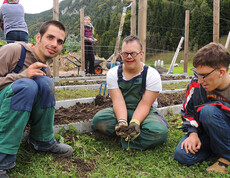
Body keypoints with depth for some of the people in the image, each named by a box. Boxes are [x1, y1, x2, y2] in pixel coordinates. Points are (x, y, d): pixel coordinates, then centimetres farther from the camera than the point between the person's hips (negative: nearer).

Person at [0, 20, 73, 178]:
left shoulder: (46, 71, 8)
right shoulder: (14, 50, -13)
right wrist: (22, 75, -26)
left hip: (18, 114, 5)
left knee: (45, 82, -18)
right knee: (26, 85, -33)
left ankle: (42, 141, -4)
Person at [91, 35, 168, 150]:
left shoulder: (152, 75, -10)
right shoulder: (113, 73, -3)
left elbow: (144, 105, -15)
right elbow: (118, 101, -14)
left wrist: (135, 123, -34)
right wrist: (122, 122, -33)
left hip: (144, 113, -1)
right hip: (121, 112, 2)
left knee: (160, 132, -33)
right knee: (98, 119, -29)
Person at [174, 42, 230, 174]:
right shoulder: (196, 84, -10)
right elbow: (187, 111, 3)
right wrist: (193, 133, -12)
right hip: (206, 131, 4)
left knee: (208, 111, -32)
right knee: (182, 155, -21)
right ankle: (217, 148, 3)